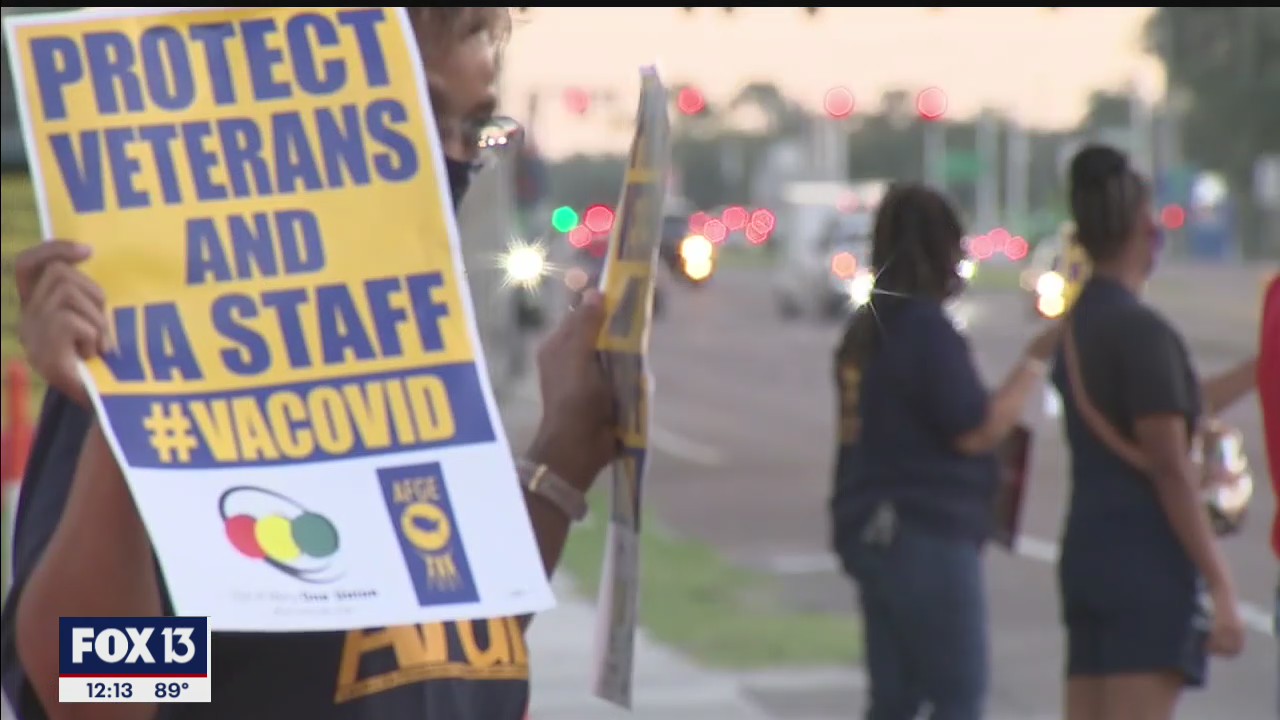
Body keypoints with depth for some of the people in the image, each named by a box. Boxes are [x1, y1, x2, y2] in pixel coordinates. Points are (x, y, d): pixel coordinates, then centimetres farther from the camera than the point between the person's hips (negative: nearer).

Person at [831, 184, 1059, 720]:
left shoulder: (867, 328, 13)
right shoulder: (926, 328, -15)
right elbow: (976, 431, -15)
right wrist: (1035, 362, -8)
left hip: (871, 530, 9)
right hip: (927, 535, -9)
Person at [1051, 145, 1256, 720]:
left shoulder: (1075, 327, 13)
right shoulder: (1142, 332, -13)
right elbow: (1170, 468, -17)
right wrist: (1220, 585, -15)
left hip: (1086, 549, 9)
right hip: (1147, 563, -9)